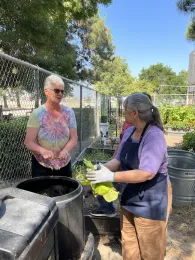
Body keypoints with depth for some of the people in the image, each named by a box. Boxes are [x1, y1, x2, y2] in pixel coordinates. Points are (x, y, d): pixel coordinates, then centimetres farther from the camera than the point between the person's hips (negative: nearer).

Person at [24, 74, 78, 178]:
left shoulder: (69, 112, -4)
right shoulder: (37, 114, -11)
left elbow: (73, 139, -5)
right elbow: (29, 142, -10)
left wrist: (66, 150, -25)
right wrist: (43, 151, -29)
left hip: (64, 164, 3)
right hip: (41, 166, -2)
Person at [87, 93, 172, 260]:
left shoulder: (154, 136, -24)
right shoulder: (129, 132, 1)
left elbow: (146, 173, -31)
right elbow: (119, 160, 4)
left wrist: (111, 176, -29)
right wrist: (102, 170, -13)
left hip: (151, 200, -7)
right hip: (129, 197, 7)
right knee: (129, 243, 25)